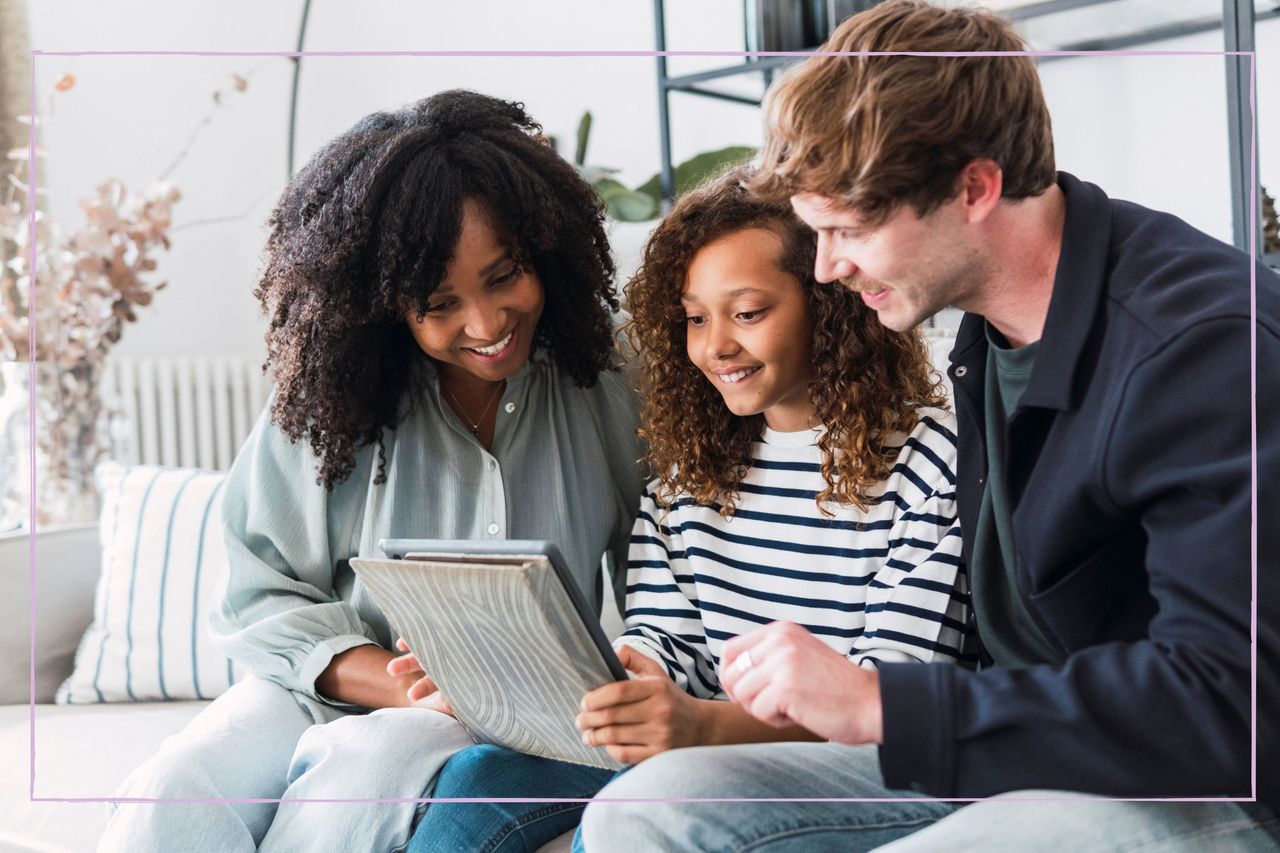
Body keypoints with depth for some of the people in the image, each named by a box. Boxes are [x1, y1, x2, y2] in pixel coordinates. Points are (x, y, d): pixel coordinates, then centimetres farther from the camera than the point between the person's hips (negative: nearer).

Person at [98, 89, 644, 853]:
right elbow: (265, 596, -2)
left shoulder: (610, 394, -2)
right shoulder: (324, 404, -2)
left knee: (370, 768, -34)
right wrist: (399, 684, -19)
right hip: (331, 689, 1)